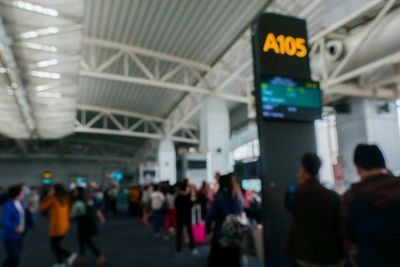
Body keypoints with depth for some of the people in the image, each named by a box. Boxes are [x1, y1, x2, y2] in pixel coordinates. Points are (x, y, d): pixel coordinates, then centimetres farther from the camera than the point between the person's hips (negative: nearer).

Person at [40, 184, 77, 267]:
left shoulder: (53, 198, -11)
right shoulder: (66, 199, 5)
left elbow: (42, 208, 1)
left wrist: (48, 196, 4)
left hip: (56, 226, -7)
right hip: (65, 225, 7)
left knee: (54, 246, 5)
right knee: (56, 244, 20)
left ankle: (70, 255, -9)